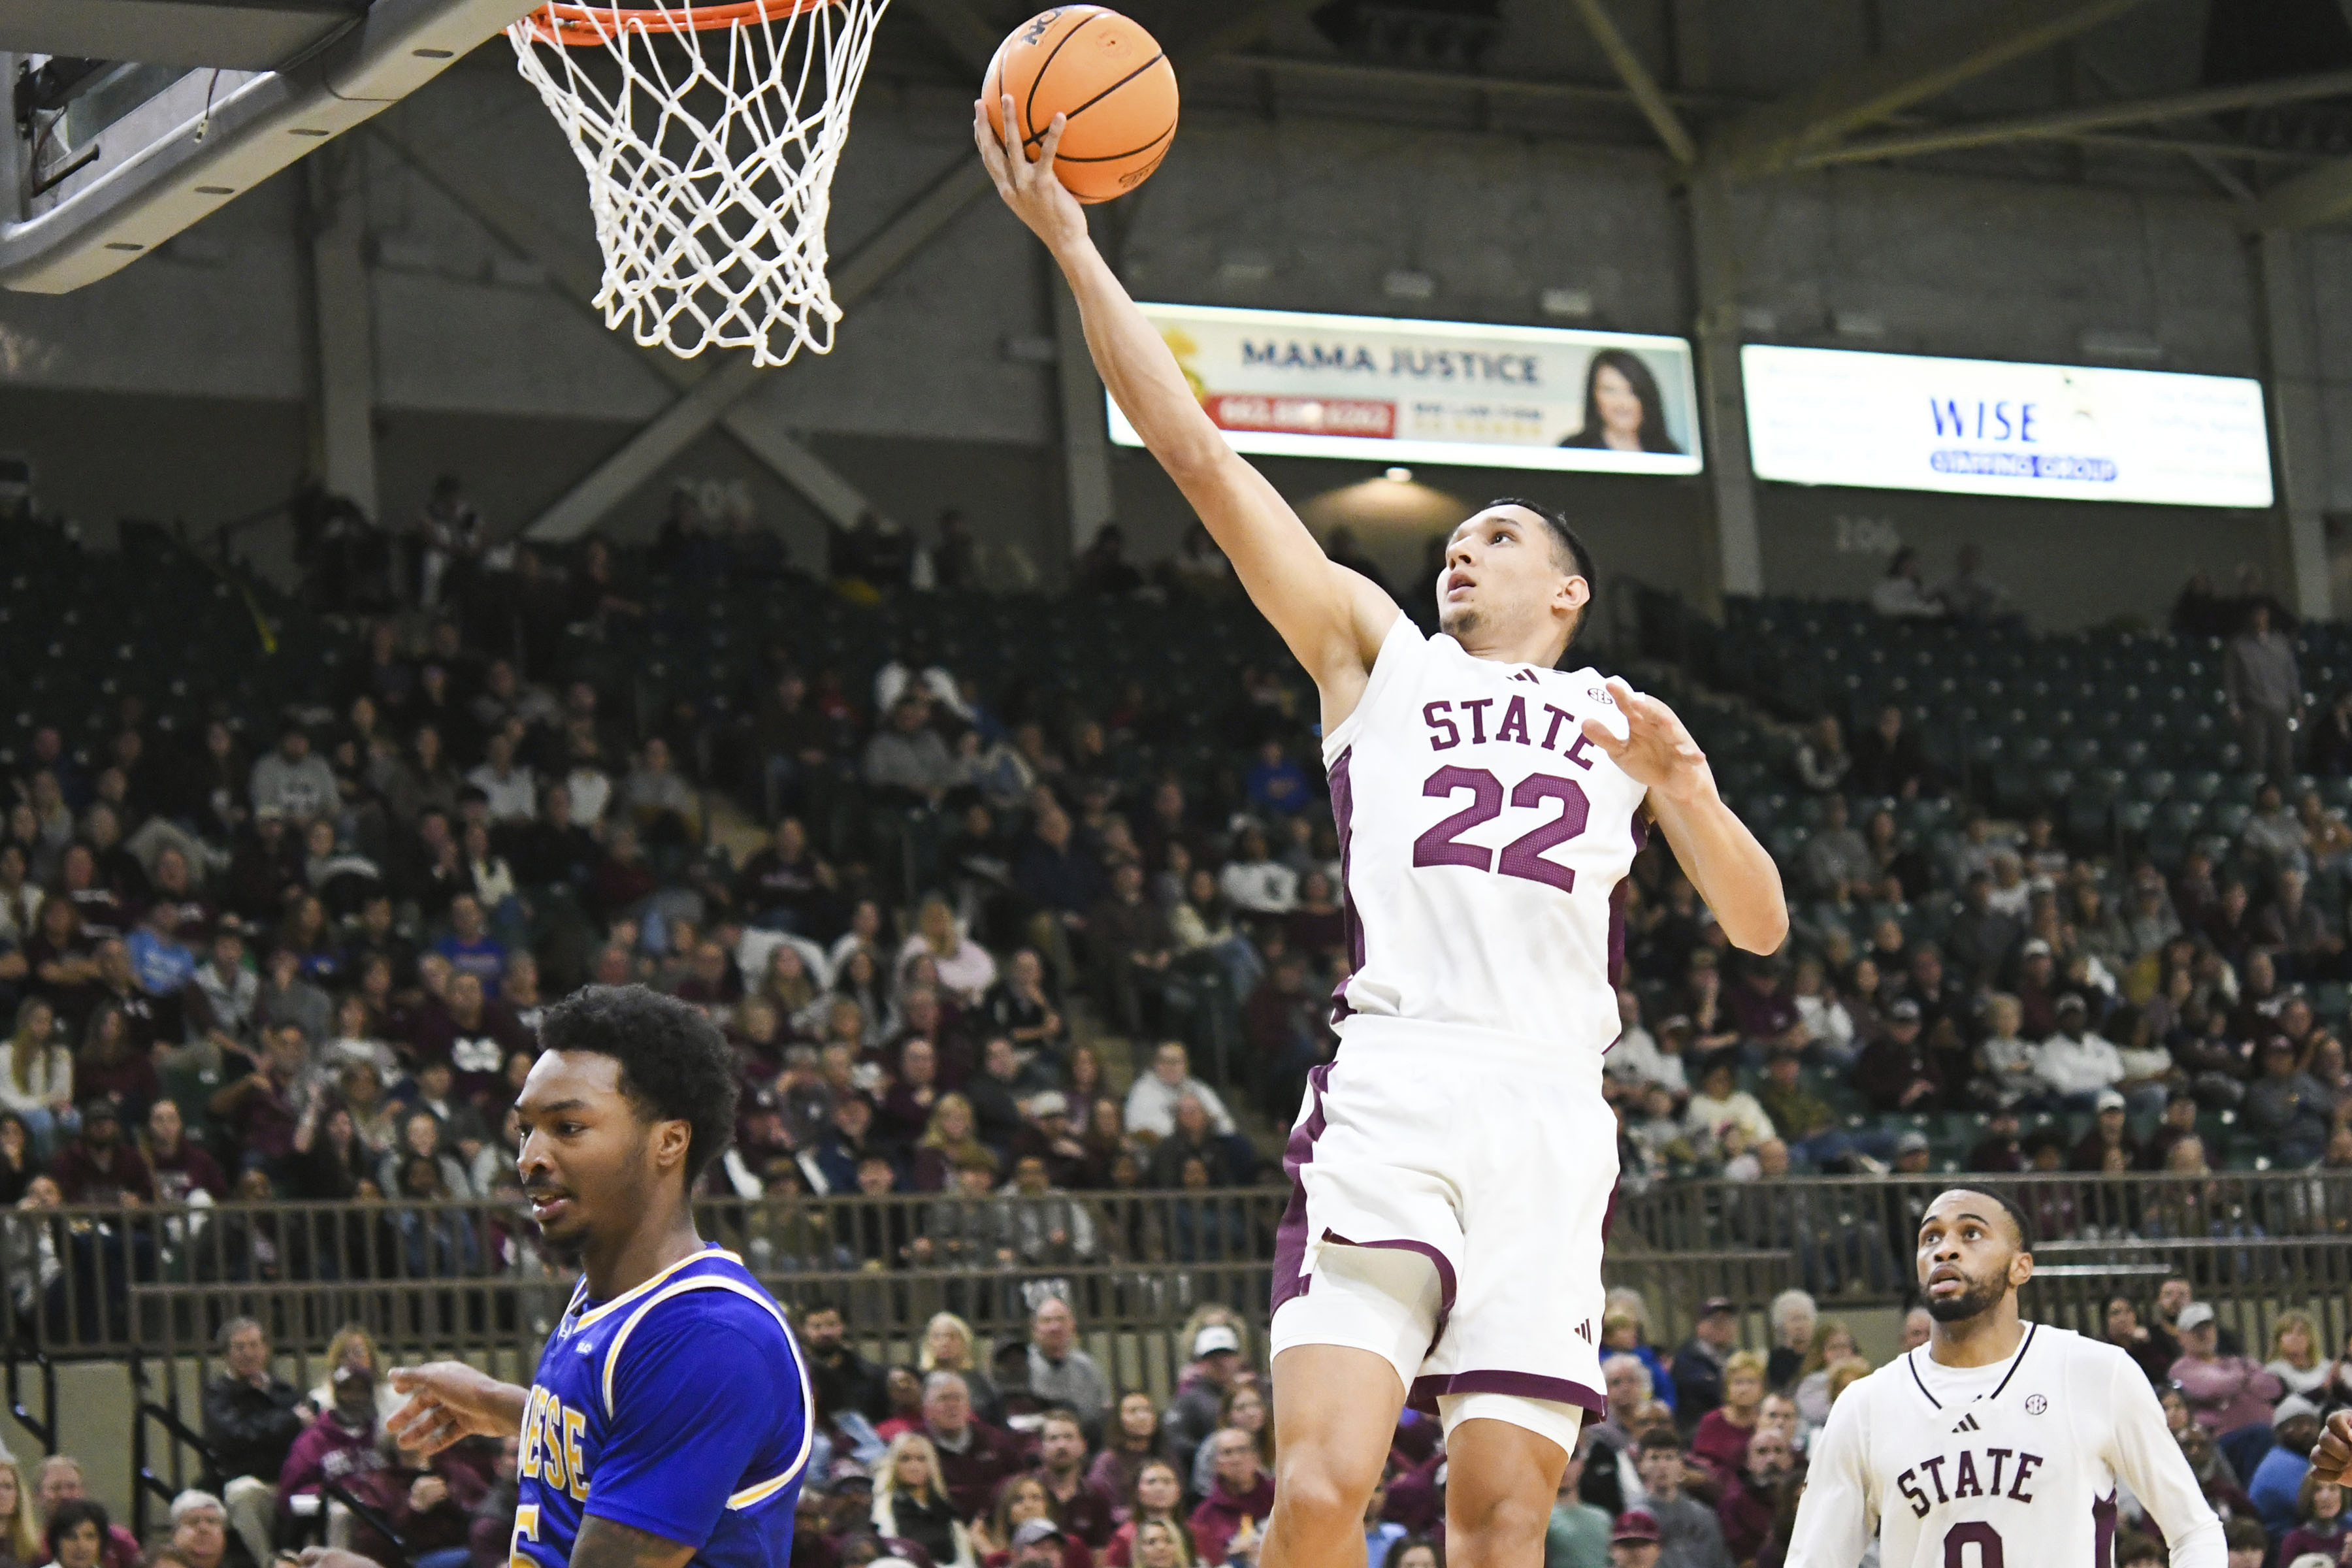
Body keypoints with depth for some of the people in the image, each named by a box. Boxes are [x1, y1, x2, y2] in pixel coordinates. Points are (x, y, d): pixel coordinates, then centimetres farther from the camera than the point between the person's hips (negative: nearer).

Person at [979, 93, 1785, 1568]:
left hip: (1554, 1115, 2)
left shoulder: (1622, 719, 27)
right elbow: (1198, 453, 15)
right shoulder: (1379, 652, 23)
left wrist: (1685, 782, -1)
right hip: (1392, 1091, -1)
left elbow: (1762, 926, 18)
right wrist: (1071, 243, 9)